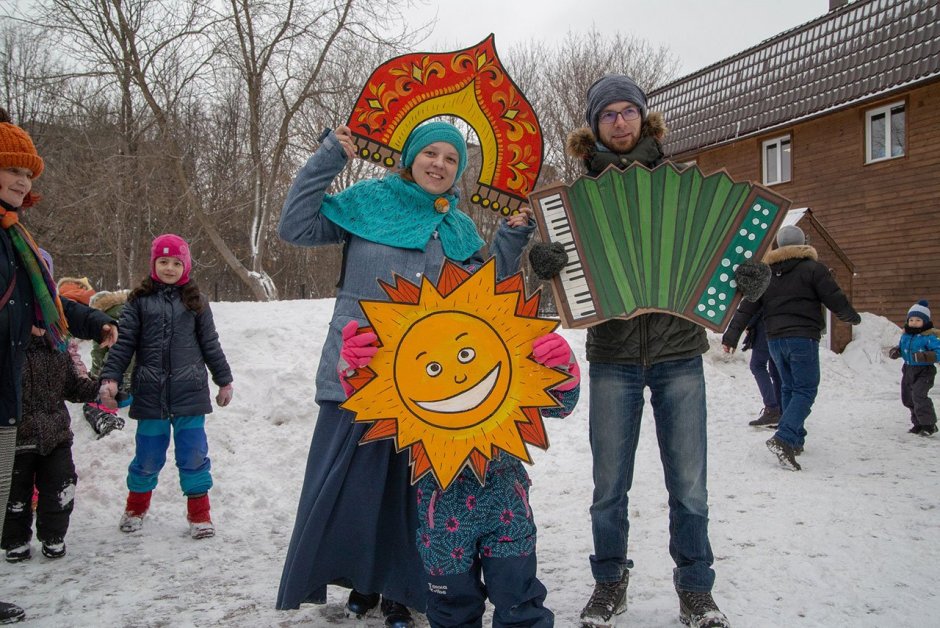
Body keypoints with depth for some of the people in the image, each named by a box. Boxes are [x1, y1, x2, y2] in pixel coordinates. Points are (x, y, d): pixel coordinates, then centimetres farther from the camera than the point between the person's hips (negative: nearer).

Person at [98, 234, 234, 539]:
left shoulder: (196, 301, 7)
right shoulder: (139, 301, 4)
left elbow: (210, 344, 10)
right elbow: (123, 343, 1)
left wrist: (224, 380, 13)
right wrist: (110, 378, -10)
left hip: (190, 393, 0)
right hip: (150, 394, 0)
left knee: (194, 454, 2)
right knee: (148, 455, 9)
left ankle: (199, 514, 17)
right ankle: (136, 507, 34)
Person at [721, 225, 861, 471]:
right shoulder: (812, 268, -4)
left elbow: (747, 306, 8)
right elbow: (836, 300, -4)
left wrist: (732, 336, 11)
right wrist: (853, 317, 16)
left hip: (775, 339, 6)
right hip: (803, 338, -5)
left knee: (788, 387, 18)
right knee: (805, 389, -4)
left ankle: (795, 440, 21)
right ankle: (784, 439, -22)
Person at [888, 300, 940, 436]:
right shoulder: (905, 335, 6)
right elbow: (901, 347, 23)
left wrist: (924, 356, -34)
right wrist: (895, 351, 2)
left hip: (924, 371, -8)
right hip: (908, 370, 8)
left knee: (918, 395, -21)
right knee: (907, 398, 14)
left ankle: (929, 425, -7)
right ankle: (918, 424, 31)